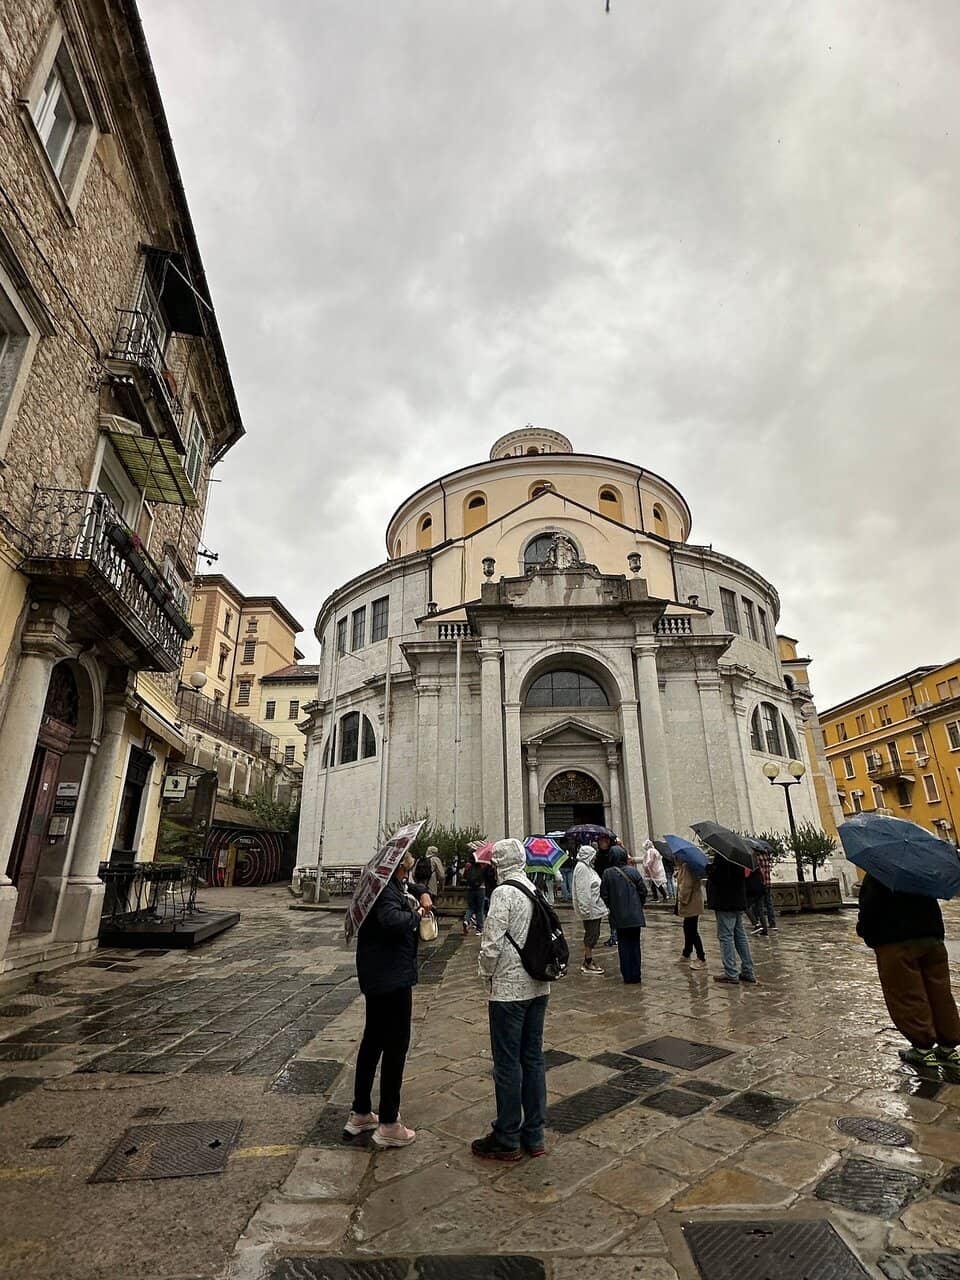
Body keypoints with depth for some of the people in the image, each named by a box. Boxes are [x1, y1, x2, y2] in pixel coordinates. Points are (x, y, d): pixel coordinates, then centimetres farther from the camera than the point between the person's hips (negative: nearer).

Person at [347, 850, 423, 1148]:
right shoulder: (386, 889, -22)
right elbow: (392, 920, -39)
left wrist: (413, 907, 2)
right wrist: (415, 914, -21)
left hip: (376, 978, 10)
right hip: (392, 978, -10)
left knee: (372, 1042, 21)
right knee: (396, 1047, 3)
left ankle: (360, 1114, 34)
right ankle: (388, 1124, 16)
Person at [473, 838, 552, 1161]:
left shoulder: (503, 892, -18)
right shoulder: (536, 890, 3)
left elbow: (493, 942, -19)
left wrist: (487, 974, -2)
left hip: (508, 989, -7)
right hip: (538, 986, 7)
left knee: (508, 1063, 7)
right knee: (533, 1058, 16)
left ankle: (507, 1140, 20)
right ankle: (534, 1135, 28)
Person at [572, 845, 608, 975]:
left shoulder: (588, 867, 15)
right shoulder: (581, 868, -17)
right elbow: (582, 890, -22)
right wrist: (585, 909, -24)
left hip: (595, 907, 10)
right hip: (590, 909, -10)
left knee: (593, 935, 15)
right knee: (591, 935, -2)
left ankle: (588, 960, 25)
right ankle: (588, 964, 9)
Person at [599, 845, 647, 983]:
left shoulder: (608, 873, -11)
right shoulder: (633, 871, -8)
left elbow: (604, 894, -6)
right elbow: (643, 890, -4)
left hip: (619, 916, -1)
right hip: (635, 915, 1)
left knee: (623, 945, 10)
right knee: (635, 943, 13)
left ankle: (627, 975, 13)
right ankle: (636, 975, 18)